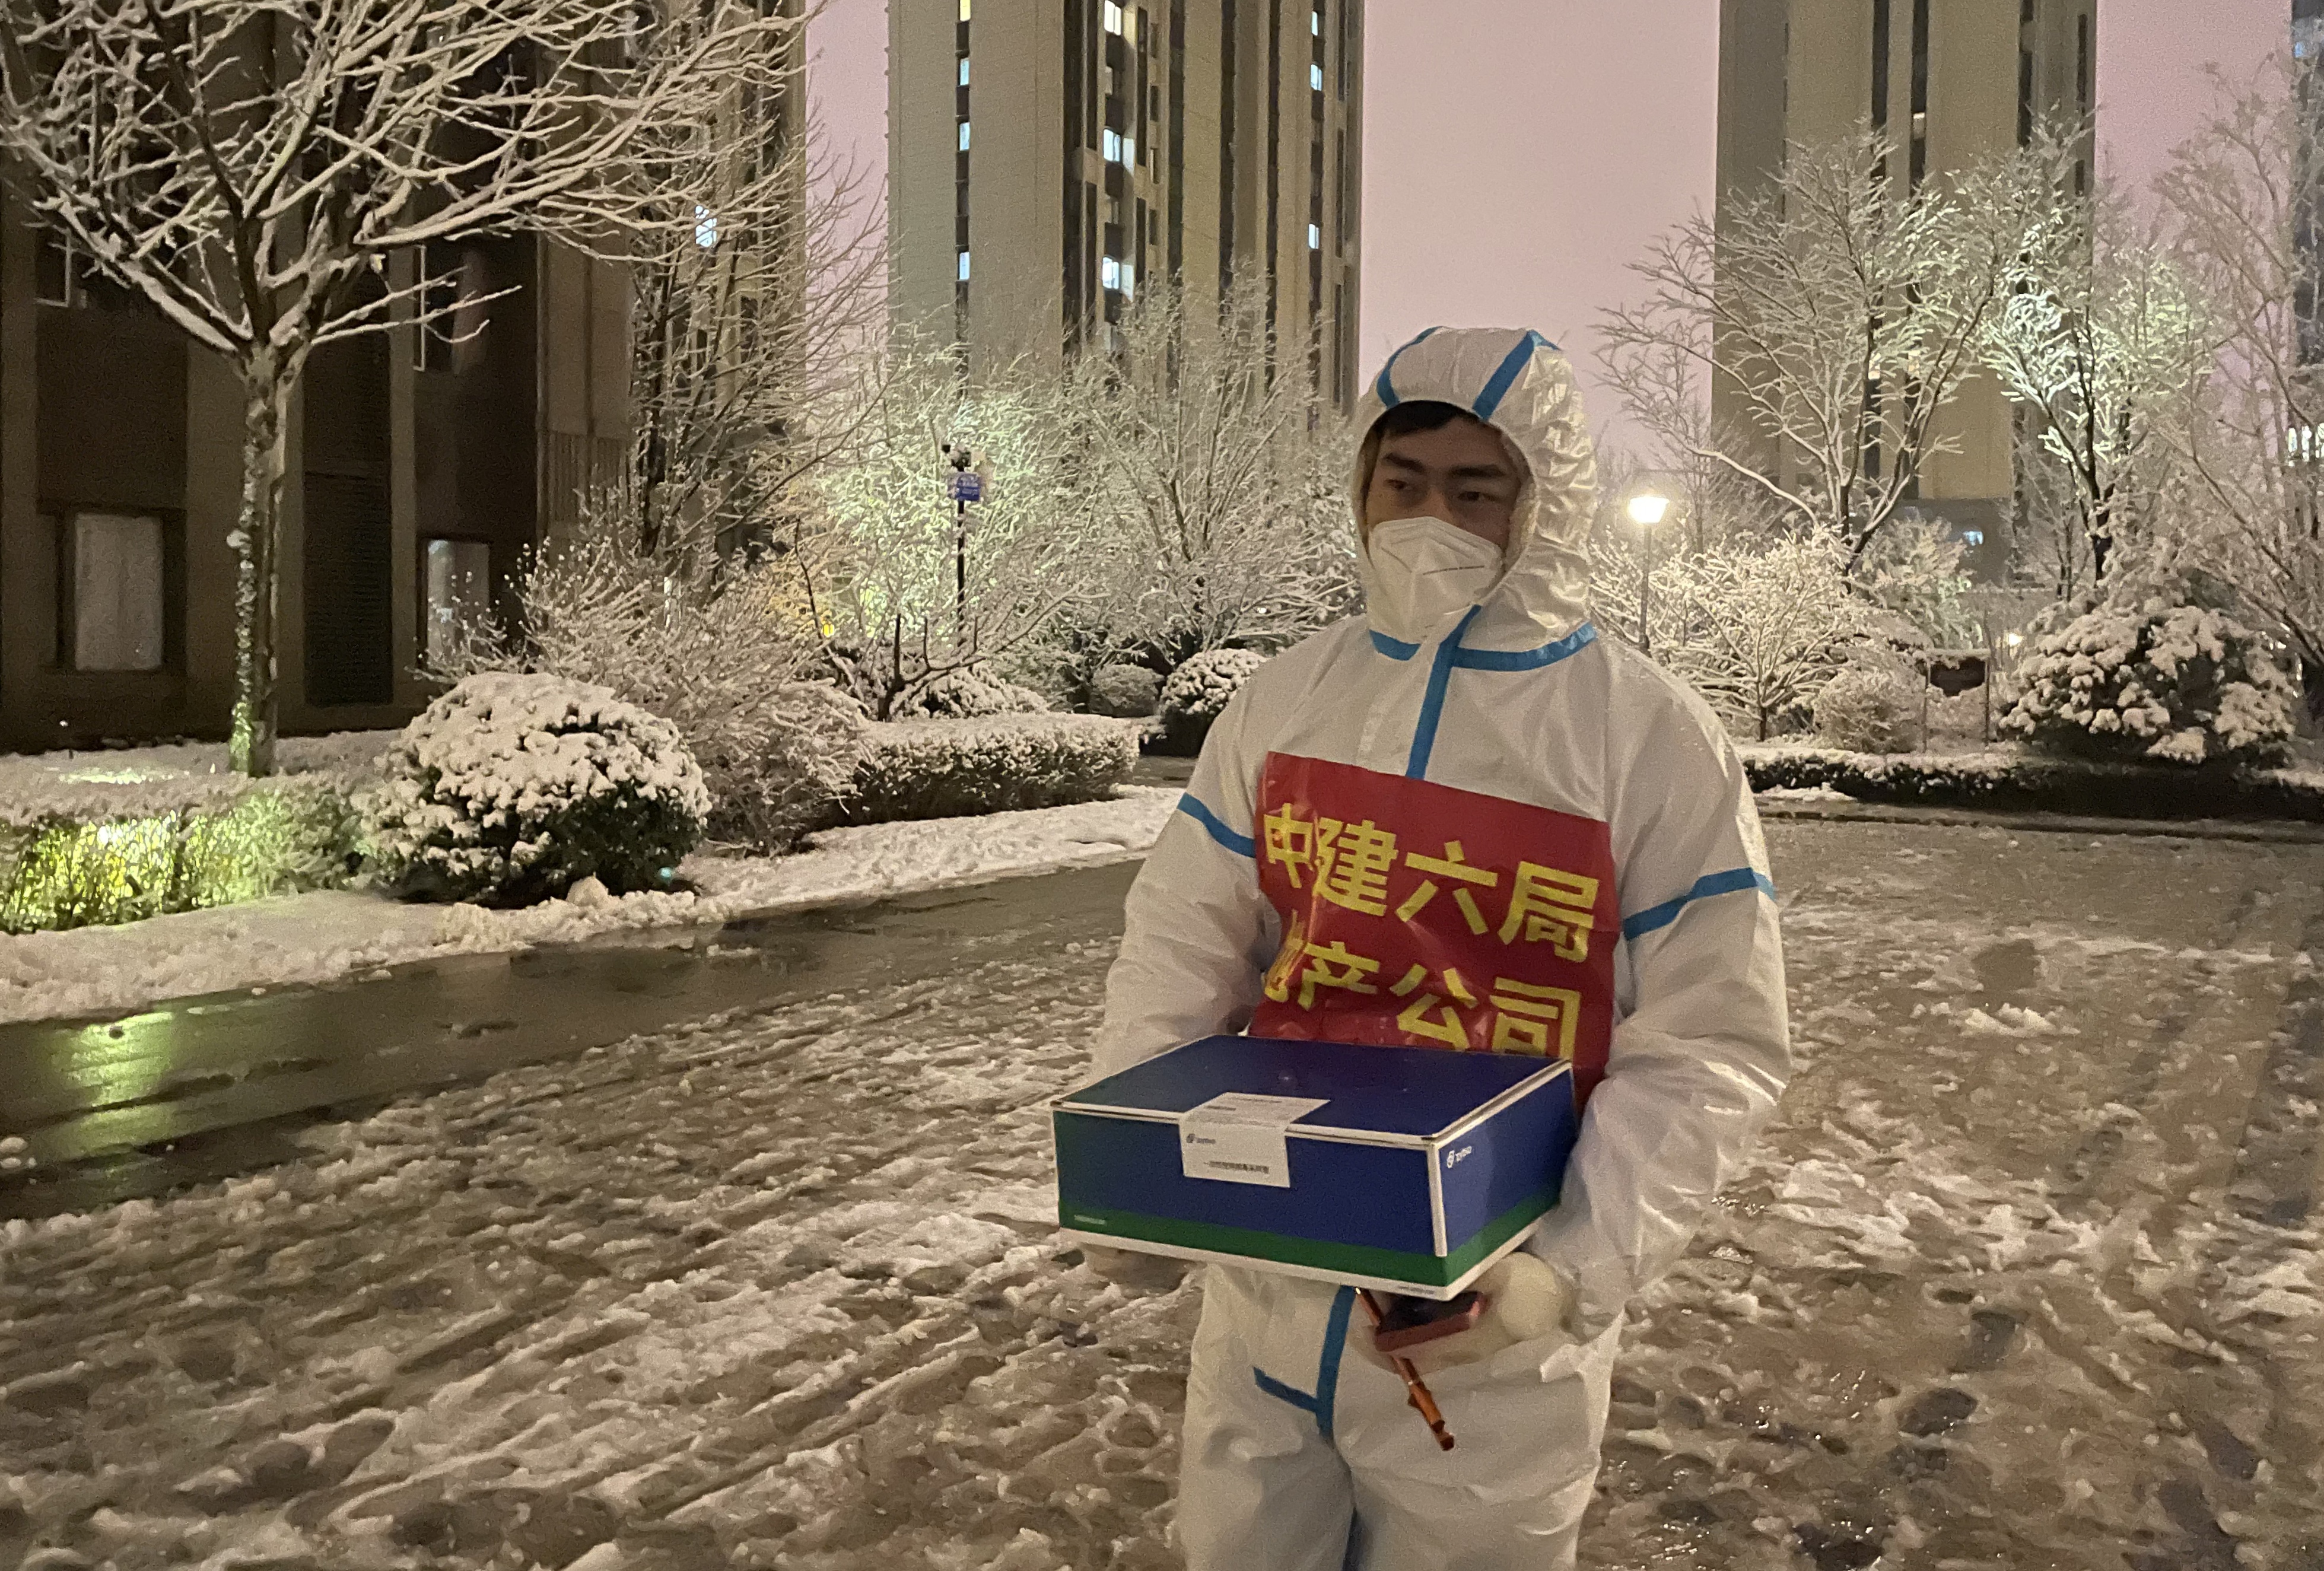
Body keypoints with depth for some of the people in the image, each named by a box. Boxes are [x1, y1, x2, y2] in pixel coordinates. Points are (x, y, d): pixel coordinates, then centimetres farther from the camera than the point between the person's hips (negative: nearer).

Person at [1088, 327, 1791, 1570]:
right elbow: (1184, 944, 6)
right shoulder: (1289, 696, 2)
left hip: (1488, 1332, -3)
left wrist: (1575, 1268, -21)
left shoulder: (1654, 738, -9)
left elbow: (1709, 1048, -9)